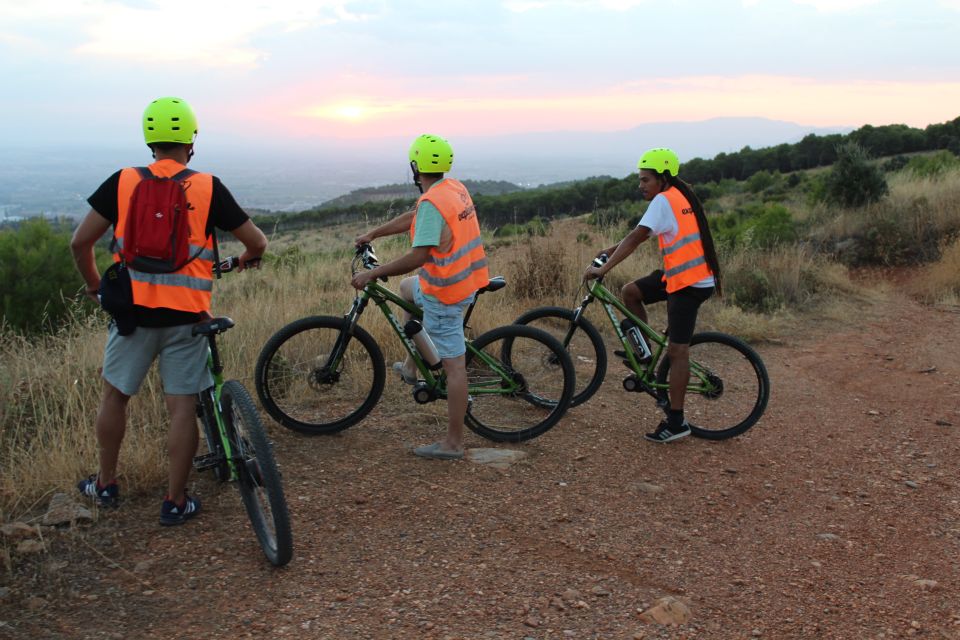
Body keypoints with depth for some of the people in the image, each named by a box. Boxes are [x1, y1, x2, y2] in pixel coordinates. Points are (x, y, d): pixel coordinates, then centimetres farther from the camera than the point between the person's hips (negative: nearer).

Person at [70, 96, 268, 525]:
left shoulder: (122, 182, 0)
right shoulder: (207, 188, -3)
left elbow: (81, 242, 1)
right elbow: (257, 241, 2)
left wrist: (94, 284, 19)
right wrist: (247, 258, 25)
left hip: (133, 309, 2)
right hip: (185, 316, -1)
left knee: (115, 395, 19)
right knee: (182, 407, 5)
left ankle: (106, 484, 31)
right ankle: (175, 501, 12)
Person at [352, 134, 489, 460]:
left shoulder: (431, 202, -23)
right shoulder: (455, 188, 7)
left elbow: (418, 256, -30)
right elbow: (410, 218, 18)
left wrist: (372, 273, -22)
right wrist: (371, 234, 23)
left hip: (445, 292, -10)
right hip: (467, 279, 10)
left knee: (453, 364, -2)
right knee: (407, 287, 32)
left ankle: (453, 443, 8)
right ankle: (412, 367, 36)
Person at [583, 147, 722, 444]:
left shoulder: (664, 200, -14)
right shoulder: (678, 196, 15)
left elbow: (636, 238, -21)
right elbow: (641, 236, 19)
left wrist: (602, 269, -21)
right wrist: (613, 249, 12)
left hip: (689, 283, -9)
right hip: (680, 275, 9)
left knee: (677, 350, -6)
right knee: (630, 292, 8)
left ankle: (676, 422, 0)